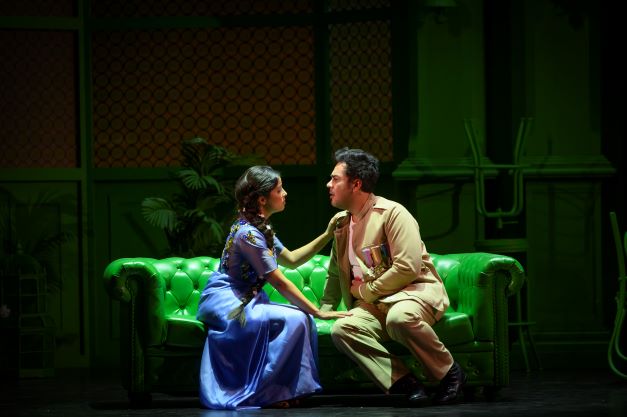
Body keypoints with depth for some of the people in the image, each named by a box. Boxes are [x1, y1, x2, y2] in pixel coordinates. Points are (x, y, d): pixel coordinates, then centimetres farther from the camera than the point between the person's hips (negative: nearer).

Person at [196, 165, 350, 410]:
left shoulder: (261, 229, 10)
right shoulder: (247, 233, -19)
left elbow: (291, 259, 20)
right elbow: (279, 282, -20)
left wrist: (327, 235, 12)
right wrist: (318, 312, -16)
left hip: (243, 301, 9)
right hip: (224, 301, -9)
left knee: (303, 320, -7)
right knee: (294, 320, -25)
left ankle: (284, 389, -4)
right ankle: (262, 392, -19)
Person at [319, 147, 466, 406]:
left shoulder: (392, 214, -9)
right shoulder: (341, 222, 15)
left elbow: (408, 268, -18)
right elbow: (335, 274, 27)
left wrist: (365, 291, -10)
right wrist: (324, 310, 14)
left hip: (417, 290, -6)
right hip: (374, 304, 6)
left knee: (399, 317, -42)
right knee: (341, 330, -26)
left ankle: (449, 373, -18)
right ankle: (403, 382, -27)